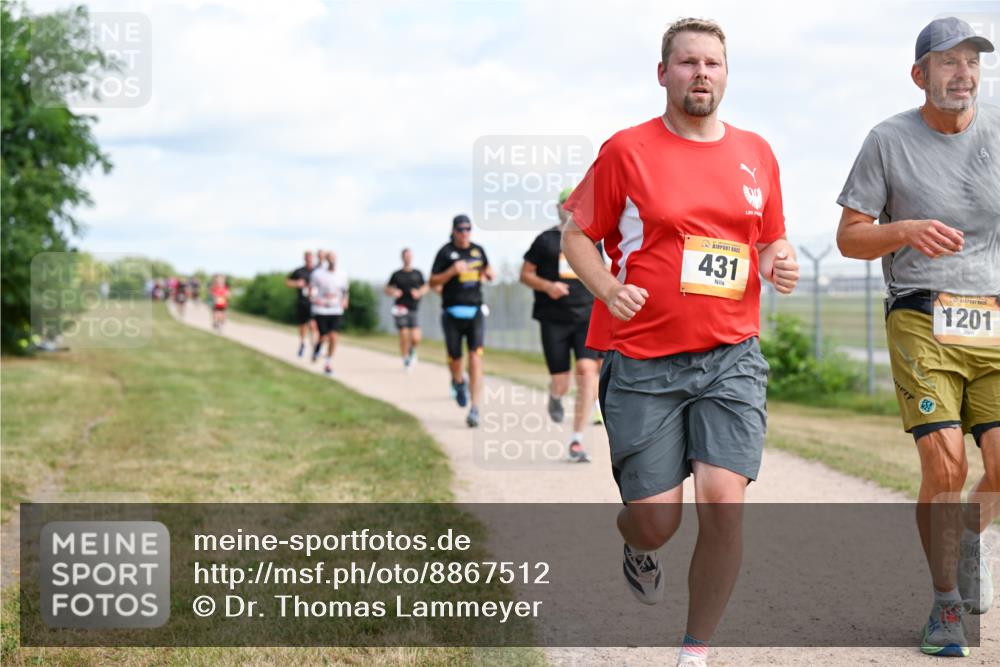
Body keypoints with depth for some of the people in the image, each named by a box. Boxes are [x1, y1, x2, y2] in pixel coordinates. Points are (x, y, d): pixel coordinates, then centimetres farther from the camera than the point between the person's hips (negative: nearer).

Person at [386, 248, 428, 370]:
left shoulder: (417, 273, 7)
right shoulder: (397, 275, 4)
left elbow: (425, 287, 17)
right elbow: (387, 288, 14)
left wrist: (419, 293, -4)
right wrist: (393, 292, -8)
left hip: (413, 310, 1)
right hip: (400, 309, -1)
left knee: (416, 339, -8)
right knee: (404, 336, -7)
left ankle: (412, 351, 26)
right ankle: (405, 359, 12)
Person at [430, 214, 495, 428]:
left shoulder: (478, 250, 9)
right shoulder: (446, 252, -2)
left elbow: (488, 272, 25)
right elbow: (433, 282, -3)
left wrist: (488, 273, 2)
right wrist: (453, 271, -18)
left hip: (474, 311, 2)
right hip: (452, 312, -2)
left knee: (475, 357, -12)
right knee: (455, 360, 6)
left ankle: (475, 409, -15)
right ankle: (458, 383, 44)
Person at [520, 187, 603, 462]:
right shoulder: (545, 240, 4)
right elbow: (525, 274, 6)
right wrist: (547, 286, -12)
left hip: (586, 317, 2)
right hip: (554, 320, -2)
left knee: (587, 370, -18)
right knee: (560, 384, -4)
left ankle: (577, 440, -13)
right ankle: (554, 397, 38)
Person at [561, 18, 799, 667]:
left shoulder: (756, 153, 10)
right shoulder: (627, 150, -1)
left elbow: (773, 240, 21)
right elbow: (578, 235, 5)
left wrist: (779, 263, -2)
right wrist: (608, 289, -14)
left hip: (731, 359, 2)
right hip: (643, 363, -2)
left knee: (724, 503, -14)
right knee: (656, 520, -1)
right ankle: (639, 549, 41)